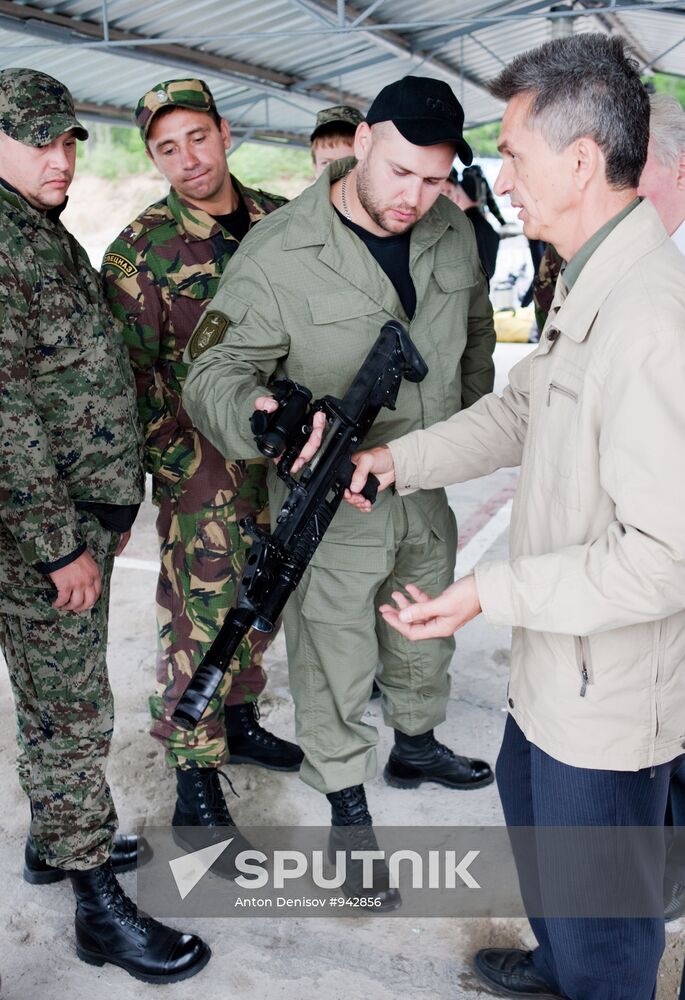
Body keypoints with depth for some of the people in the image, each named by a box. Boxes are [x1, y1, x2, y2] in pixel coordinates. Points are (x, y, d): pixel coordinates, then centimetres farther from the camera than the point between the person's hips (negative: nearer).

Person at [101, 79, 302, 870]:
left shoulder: (278, 219, 5)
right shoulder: (140, 250, -9)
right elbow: (130, 373, -9)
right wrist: (178, 462, -13)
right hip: (199, 460, -5)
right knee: (198, 617, -2)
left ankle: (238, 721, 38)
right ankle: (195, 788, 10)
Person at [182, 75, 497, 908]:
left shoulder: (452, 233, -1)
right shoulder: (277, 256, -21)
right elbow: (212, 374, -21)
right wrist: (262, 418, -42)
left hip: (429, 491, 7)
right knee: (336, 666, 7)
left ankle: (416, 744, 52)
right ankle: (347, 811, 29)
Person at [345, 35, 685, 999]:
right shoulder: (588, 288, 5)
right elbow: (521, 407, 16)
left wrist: (492, 593, -27)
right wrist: (401, 457, 8)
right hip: (557, 664, 11)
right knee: (527, 793, 31)